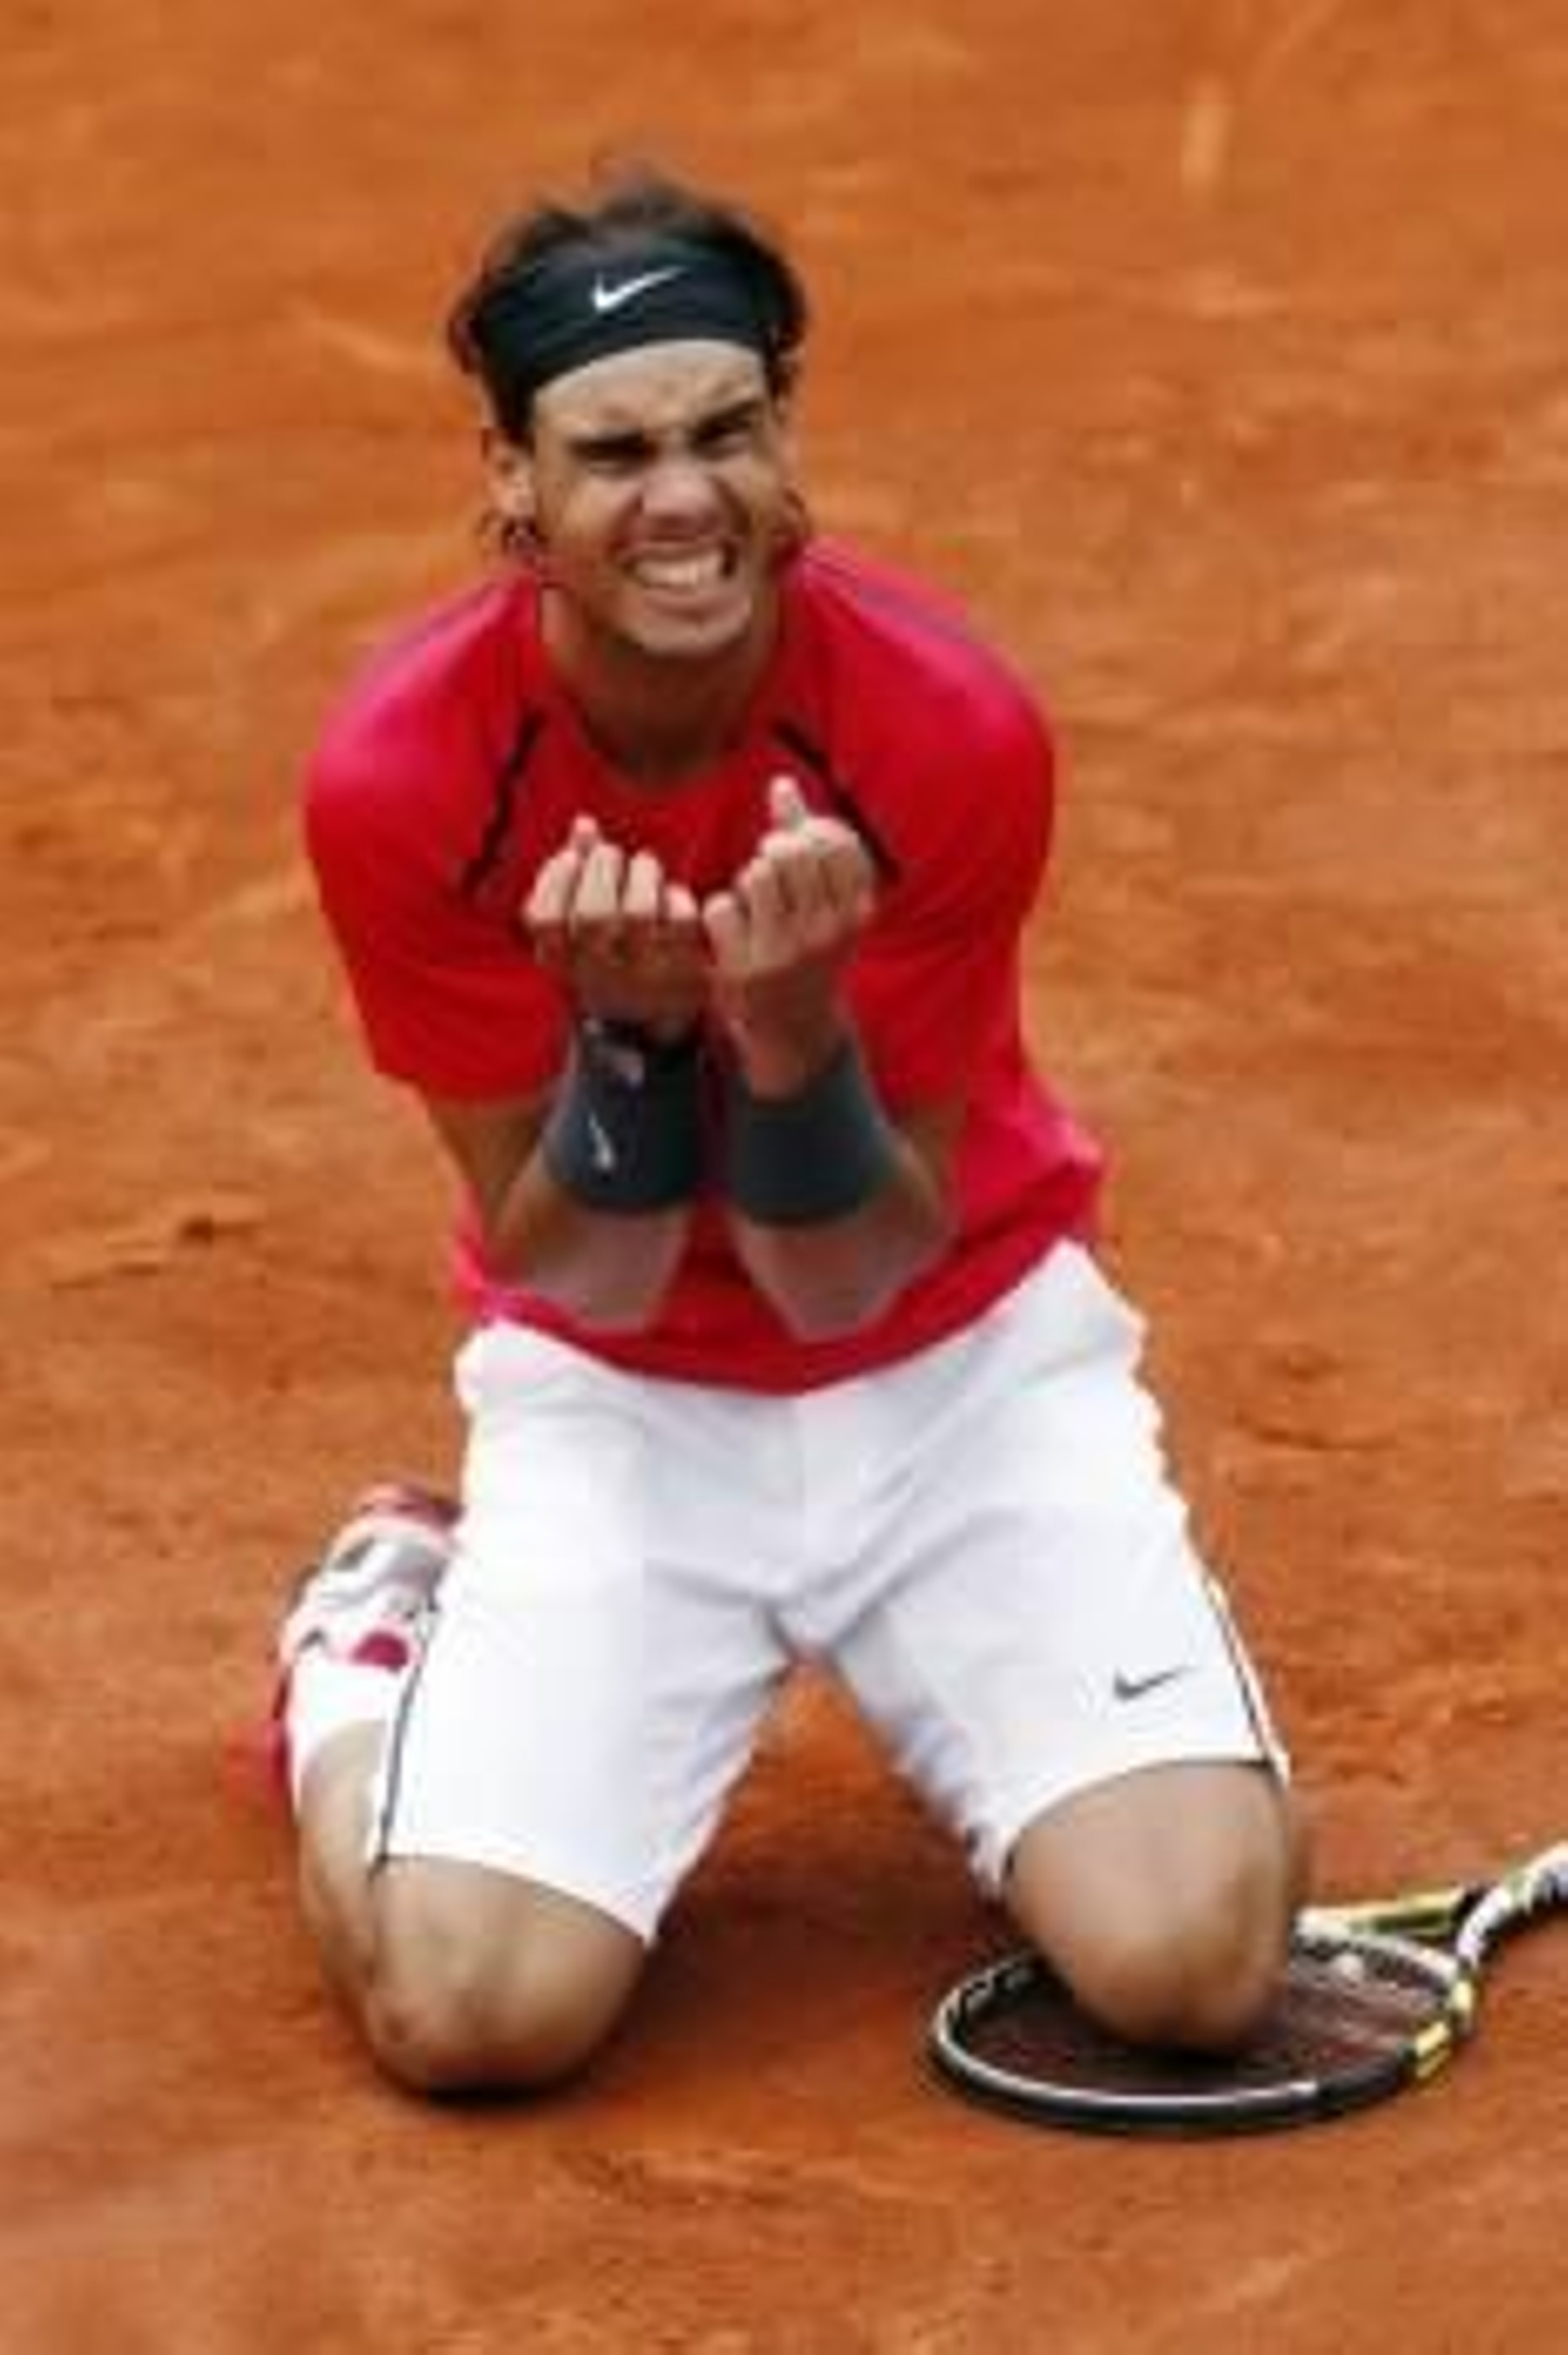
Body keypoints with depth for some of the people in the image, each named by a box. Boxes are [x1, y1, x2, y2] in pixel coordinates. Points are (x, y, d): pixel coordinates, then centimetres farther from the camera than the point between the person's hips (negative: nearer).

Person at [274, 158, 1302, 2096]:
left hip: (964, 1371, 0)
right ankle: (376, 1628, 15)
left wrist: (790, 1022, -35)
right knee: (470, 2007, -19)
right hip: (620, 1405, 0)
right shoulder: (401, 772, -20)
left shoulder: (951, 730, -22)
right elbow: (579, 1285, -14)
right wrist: (631, 1030, -33)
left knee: (1188, 1961, -20)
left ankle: (928, 1680, 14)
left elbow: (853, 1284, -16)